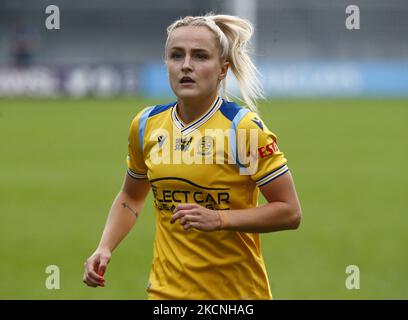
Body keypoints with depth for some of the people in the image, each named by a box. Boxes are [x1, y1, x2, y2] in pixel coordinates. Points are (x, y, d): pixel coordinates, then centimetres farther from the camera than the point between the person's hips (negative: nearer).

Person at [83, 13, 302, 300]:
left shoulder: (244, 126, -12)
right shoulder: (146, 125, 1)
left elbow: (289, 212, -11)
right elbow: (131, 197, 18)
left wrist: (219, 219, -22)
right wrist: (105, 248, 2)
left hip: (237, 292, -3)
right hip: (166, 289, 3)